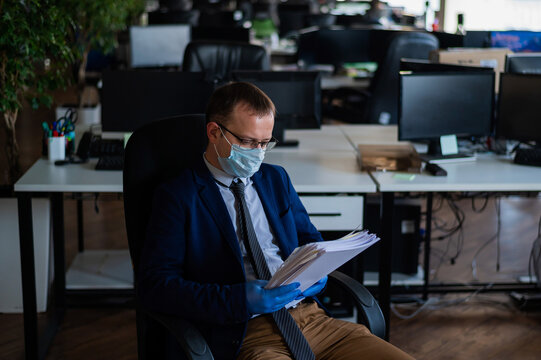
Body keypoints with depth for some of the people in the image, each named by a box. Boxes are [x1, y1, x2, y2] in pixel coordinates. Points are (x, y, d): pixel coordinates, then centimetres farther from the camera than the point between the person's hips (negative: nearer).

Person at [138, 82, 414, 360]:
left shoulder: (276, 178, 19)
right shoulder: (178, 196, 1)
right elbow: (153, 284, -8)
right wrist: (240, 300, -19)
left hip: (308, 315, 6)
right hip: (246, 335, -5)